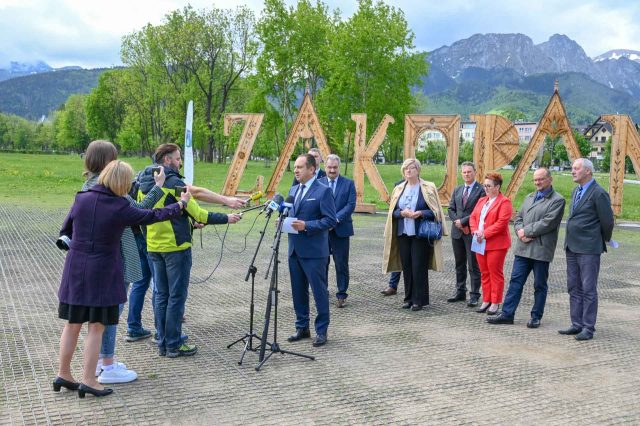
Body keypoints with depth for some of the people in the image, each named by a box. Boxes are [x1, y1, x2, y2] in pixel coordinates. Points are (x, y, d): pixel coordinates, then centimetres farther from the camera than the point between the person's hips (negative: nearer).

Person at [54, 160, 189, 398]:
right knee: (96, 327, 5)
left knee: (73, 324, 15)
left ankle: (63, 375, 24)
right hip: (102, 272, -4)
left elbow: (65, 232, 9)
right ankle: (88, 381, 7)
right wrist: (181, 204, 14)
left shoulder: (82, 199, 0)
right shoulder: (121, 208, -11)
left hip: (75, 269, 5)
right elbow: (153, 216, 0)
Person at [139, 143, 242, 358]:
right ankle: (174, 345, 5)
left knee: (161, 295, 12)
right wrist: (226, 218, -5)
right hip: (176, 246, -7)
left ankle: (163, 343, 17)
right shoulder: (174, 183, -14)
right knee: (176, 296, 0)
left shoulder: (143, 184, 9)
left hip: (153, 247, 7)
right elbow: (197, 213, -16)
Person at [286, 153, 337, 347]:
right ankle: (302, 327, 25)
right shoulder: (293, 190, 14)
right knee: (298, 291, 13)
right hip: (295, 249, 7)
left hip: (314, 251, -7)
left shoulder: (323, 191, -9)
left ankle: (321, 331, 11)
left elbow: (330, 220, -14)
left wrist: (306, 226, -21)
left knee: (319, 291, 1)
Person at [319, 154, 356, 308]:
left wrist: (336, 219, -17)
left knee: (341, 265, 2)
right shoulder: (318, 183, 6)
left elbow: (351, 205, -6)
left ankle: (341, 295, 10)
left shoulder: (348, 183, 2)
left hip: (340, 230, -1)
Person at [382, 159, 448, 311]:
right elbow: (393, 212, 10)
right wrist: (402, 213, -11)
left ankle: (419, 300, 4)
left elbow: (435, 211, -2)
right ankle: (409, 298, 15)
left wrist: (420, 213, -19)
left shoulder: (428, 188, 0)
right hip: (403, 233, 4)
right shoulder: (399, 189, 12)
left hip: (420, 234, -4)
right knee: (406, 267, 6)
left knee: (419, 267, -4)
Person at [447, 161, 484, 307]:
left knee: (473, 266, -1)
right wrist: (456, 221, -6)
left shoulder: (481, 190, -6)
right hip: (457, 231, 6)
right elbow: (451, 209, 12)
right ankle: (460, 292, 23)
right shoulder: (457, 190, 15)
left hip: (472, 232, -6)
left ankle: (474, 295, 5)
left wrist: (463, 221, -14)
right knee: (459, 265, 14)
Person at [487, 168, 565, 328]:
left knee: (539, 285, 6)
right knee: (516, 281, 6)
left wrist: (526, 231, -12)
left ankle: (536, 317, 16)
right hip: (523, 248, 6)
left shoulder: (557, 200, -5)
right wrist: (520, 232, -6)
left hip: (541, 250, -6)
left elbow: (547, 223, -15)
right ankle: (507, 314, 10)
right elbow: (518, 218, 14)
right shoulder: (529, 197, 18)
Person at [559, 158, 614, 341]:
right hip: (572, 248, 9)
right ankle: (577, 324, 21)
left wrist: (604, 240, 5)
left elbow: (607, 221, -10)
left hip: (589, 249, -9)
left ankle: (588, 328, 5)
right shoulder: (575, 191, 14)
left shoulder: (599, 194, -13)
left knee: (588, 289, -2)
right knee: (574, 288, 13)